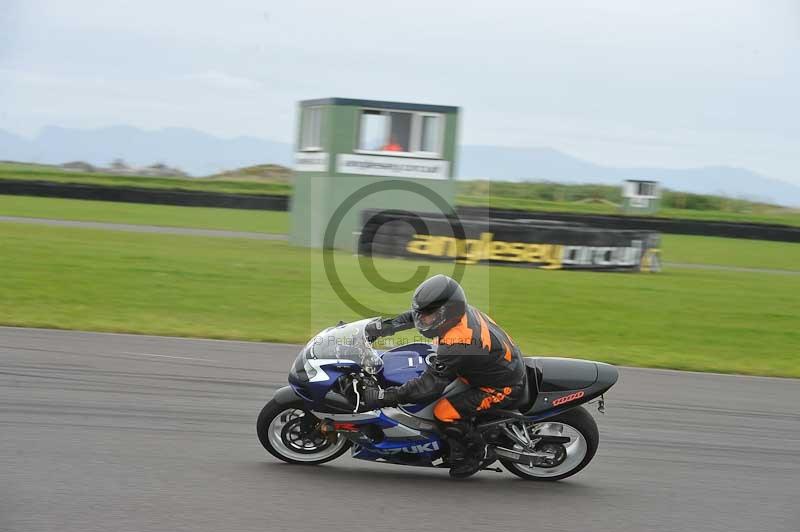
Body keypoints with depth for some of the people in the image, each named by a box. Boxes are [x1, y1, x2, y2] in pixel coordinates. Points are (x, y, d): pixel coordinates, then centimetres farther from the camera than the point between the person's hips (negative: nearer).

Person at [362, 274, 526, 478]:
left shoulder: (458, 344, -35)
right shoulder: (459, 312, -9)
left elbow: (431, 384, -31)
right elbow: (412, 316, 9)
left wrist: (384, 397, -30)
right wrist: (384, 326, 0)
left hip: (503, 388, -10)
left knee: (445, 412, -20)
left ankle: (474, 455, 4)